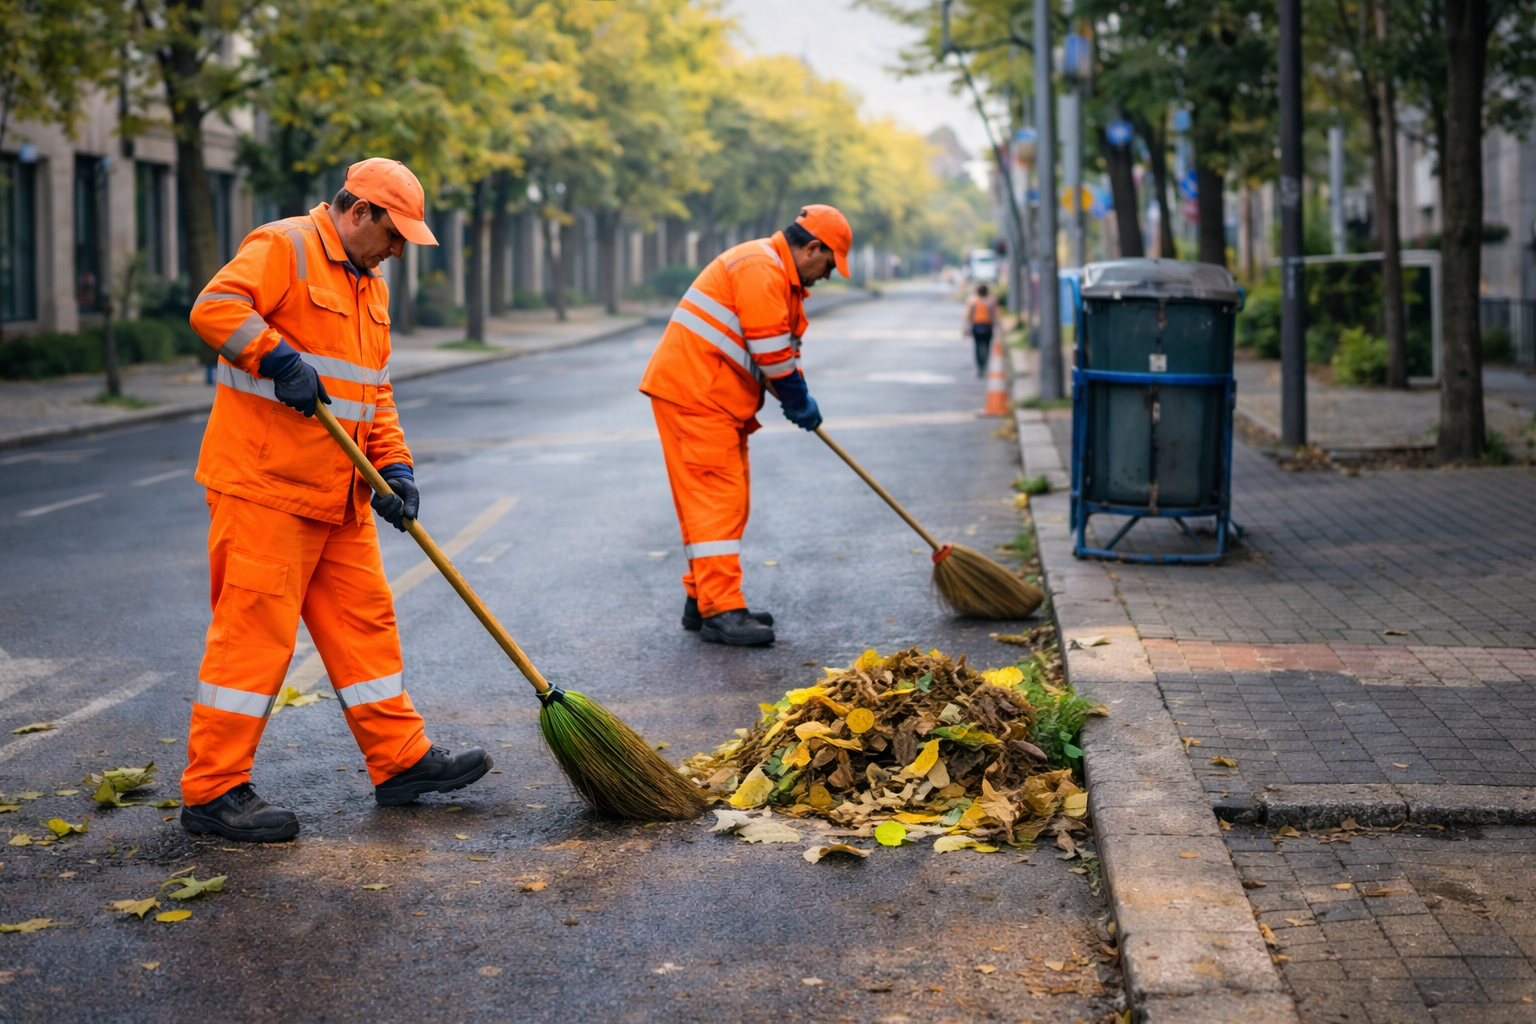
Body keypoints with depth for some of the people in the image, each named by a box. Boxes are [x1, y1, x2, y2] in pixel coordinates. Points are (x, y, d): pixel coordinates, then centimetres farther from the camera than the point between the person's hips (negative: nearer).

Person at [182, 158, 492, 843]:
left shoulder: (367, 285, 21)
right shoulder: (284, 248, -8)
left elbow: (375, 389, 21)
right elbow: (216, 309, -23)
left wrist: (392, 467, 9)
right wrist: (280, 360, -29)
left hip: (339, 496, 9)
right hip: (264, 485, -9)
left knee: (364, 620, 12)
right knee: (254, 629, -7)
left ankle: (401, 760, 21)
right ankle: (212, 791, 0)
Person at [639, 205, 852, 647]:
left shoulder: (780, 276, 20)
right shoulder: (760, 268, -16)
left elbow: (783, 348, 22)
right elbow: (770, 350, -20)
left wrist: (799, 401, 8)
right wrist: (798, 401, -9)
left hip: (715, 397, 11)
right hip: (693, 392, -11)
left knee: (725, 497, 13)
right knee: (717, 496, -13)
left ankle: (702, 599, 21)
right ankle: (719, 610, -14)